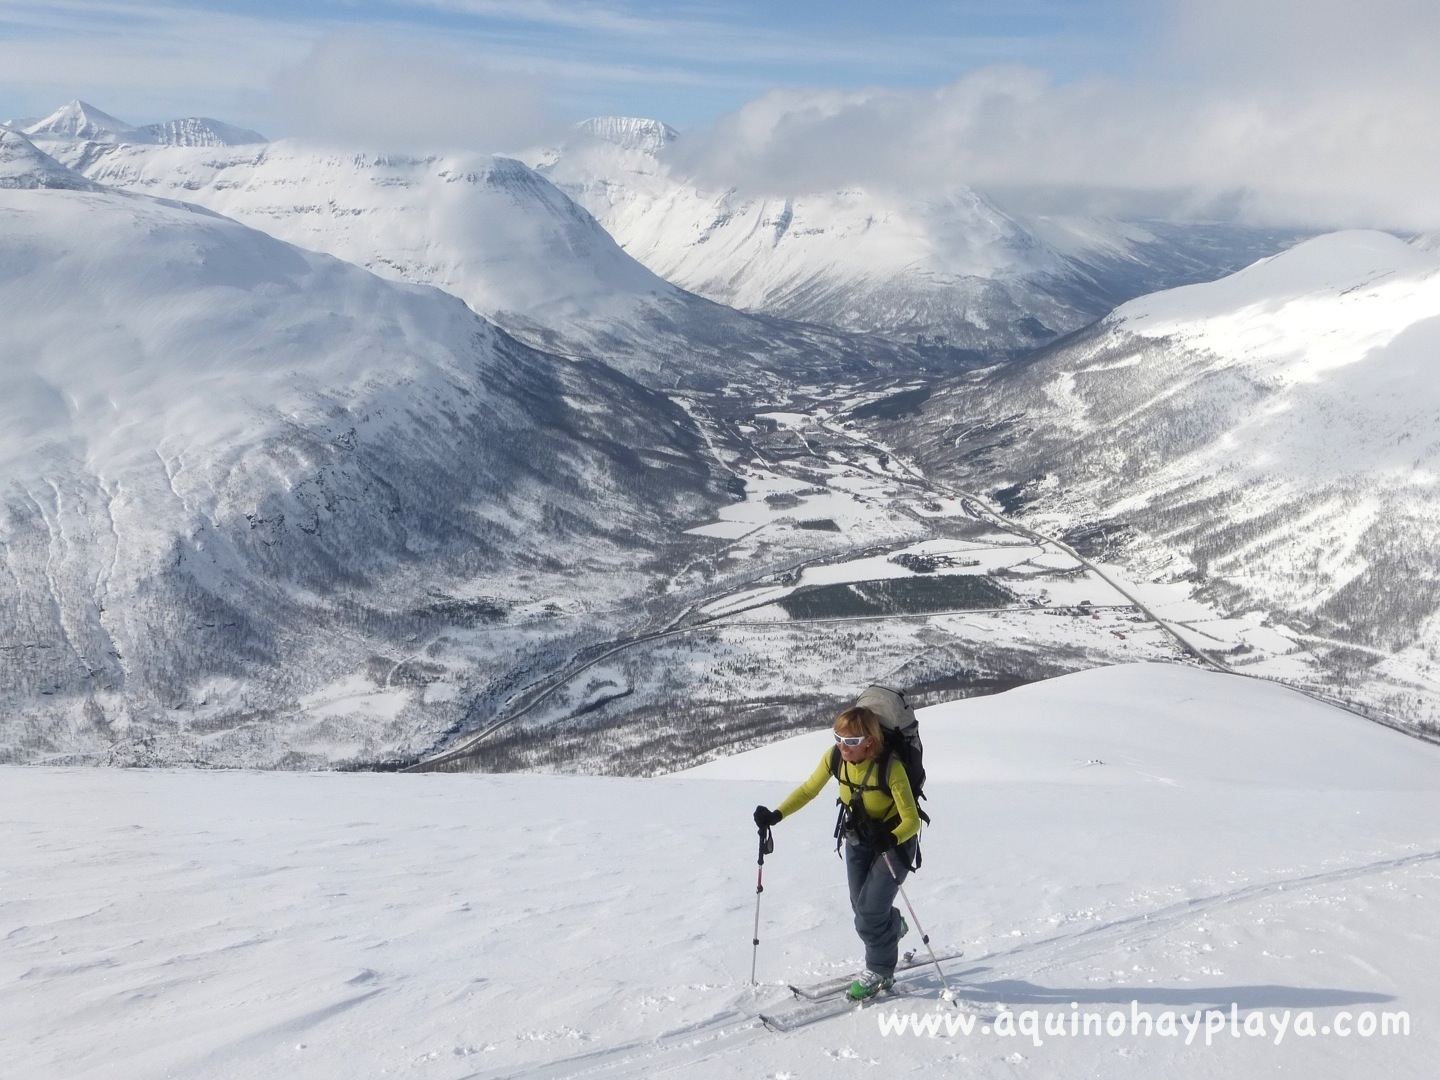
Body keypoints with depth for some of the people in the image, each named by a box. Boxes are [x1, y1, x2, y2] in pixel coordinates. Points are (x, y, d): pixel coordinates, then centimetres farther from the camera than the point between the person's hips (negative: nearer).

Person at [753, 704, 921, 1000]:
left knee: (870, 910, -10)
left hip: (896, 839, -5)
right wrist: (776, 815, -19)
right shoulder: (835, 757, -19)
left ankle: (879, 972, 15)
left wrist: (891, 839, -51)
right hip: (858, 837, 5)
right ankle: (892, 927, 43)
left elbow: (912, 820, -31)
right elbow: (809, 789, -5)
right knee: (861, 907, 9)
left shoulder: (891, 767, -34)